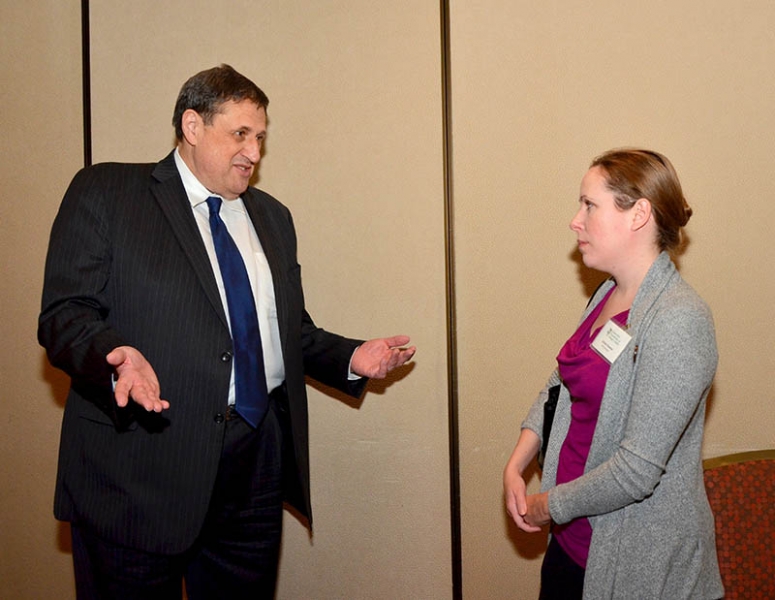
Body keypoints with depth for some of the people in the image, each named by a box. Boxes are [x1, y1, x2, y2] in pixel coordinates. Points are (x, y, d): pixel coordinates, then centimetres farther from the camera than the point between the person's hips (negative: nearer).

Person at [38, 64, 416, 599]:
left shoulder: (271, 217, 19)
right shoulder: (104, 193, 1)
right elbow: (64, 313, -7)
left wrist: (351, 358, 7)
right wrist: (116, 355, -25)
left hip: (255, 470, 5)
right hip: (140, 463, -5)